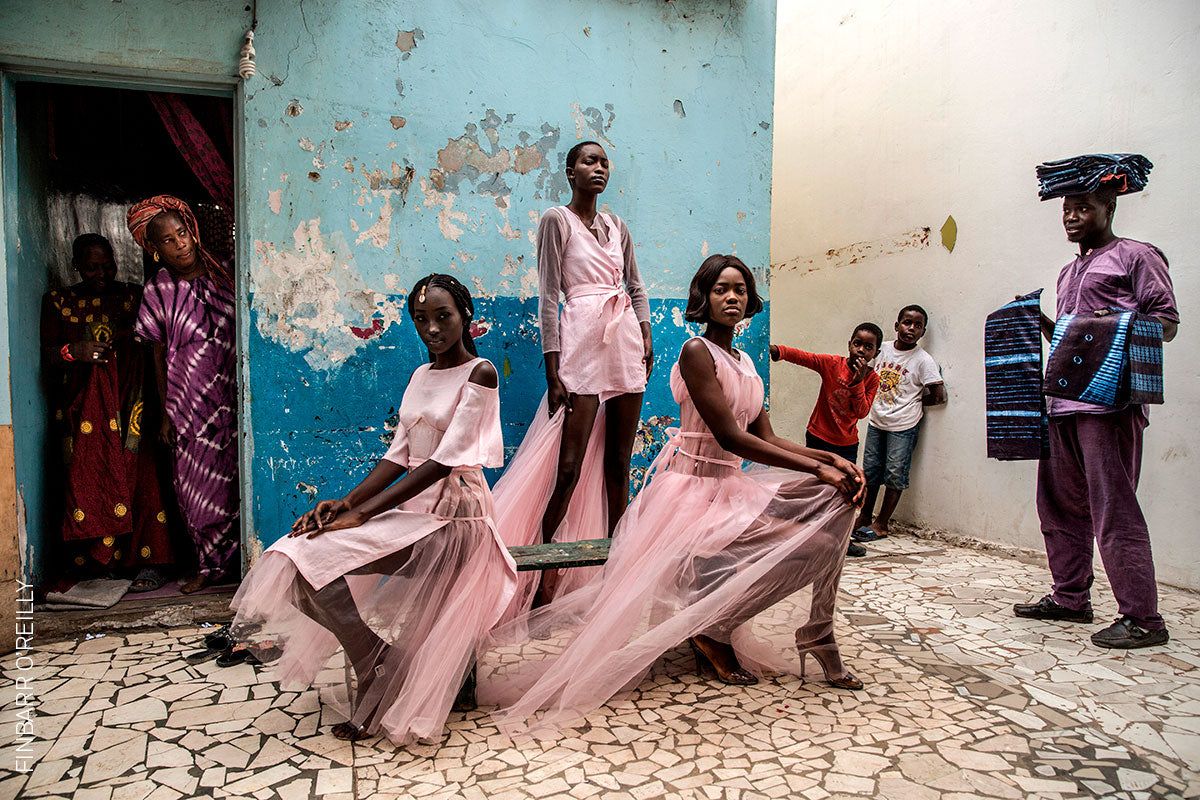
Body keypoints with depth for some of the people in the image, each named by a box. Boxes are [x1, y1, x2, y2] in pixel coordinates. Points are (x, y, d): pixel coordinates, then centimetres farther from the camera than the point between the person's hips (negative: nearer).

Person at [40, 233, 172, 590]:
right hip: (82, 410, 1)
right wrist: (75, 351, -13)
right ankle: (94, 560, 3)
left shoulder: (134, 296, 11)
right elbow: (48, 354, 7)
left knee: (138, 478, -9)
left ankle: (147, 563, -7)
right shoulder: (58, 302, 13)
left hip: (128, 406, -1)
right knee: (87, 480, -6)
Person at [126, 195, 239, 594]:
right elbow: (159, 355, 4)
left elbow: (242, 332, 9)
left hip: (230, 394, 0)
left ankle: (237, 559, 15)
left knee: (232, 476, 2)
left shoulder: (221, 274, 3)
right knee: (194, 482, 4)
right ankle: (210, 563, 18)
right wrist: (165, 413, 2)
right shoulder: (158, 291, 1)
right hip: (188, 399, 0)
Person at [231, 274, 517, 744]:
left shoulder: (479, 374, -10)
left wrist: (362, 513, -21)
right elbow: (399, 456, 11)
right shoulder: (421, 375, 15)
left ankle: (379, 683, -1)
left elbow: (444, 460, -18)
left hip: (451, 516, -8)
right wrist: (346, 502, -6)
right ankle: (380, 675, 1)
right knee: (298, 560, -10)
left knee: (317, 560, -20)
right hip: (411, 507, 8)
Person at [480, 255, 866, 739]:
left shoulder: (744, 362, 15)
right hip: (693, 486, -8)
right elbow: (731, 437, -19)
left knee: (833, 499, -4)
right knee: (812, 544, -17)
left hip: (731, 486, 8)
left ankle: (818, 637, 4)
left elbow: (766, 437, 10)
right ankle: (713, 630, 1)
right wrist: (818, 468, -17)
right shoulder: (697, 352, -12)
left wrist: (830, 458, -4)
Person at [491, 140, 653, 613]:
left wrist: (646, 338, 8)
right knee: (569, 466, -9)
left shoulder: (616, 226, 19)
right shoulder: (557, 220, 1)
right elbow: (548, 296, -5)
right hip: (583, 338, -6)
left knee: (618, 463, 8)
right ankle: (544, 577, 2)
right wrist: (553, 372, -11)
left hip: (625, 342, 6)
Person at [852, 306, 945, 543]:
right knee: (870, 470, 12)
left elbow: (938, 396, -11)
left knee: (895, 475, 2)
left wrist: (911, 402, -3)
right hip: (876, 421, 5)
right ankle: (864, 517, 26)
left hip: (903, 425, -5)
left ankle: (881, 524, 13)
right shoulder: (884, 348, 3)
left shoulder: (923, 360, -11)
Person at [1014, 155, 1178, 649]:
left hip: (1109, 401, -8)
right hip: (1063, 401, 8)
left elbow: (1167, 322, -6)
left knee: (1114, 509, -9)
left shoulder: (1136, 256, 2)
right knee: (1059, 503, 11)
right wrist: (1042, 324, 11)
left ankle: (1142, 618, -1)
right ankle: (1070, 598, 22)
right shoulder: (1070, 272, 26)